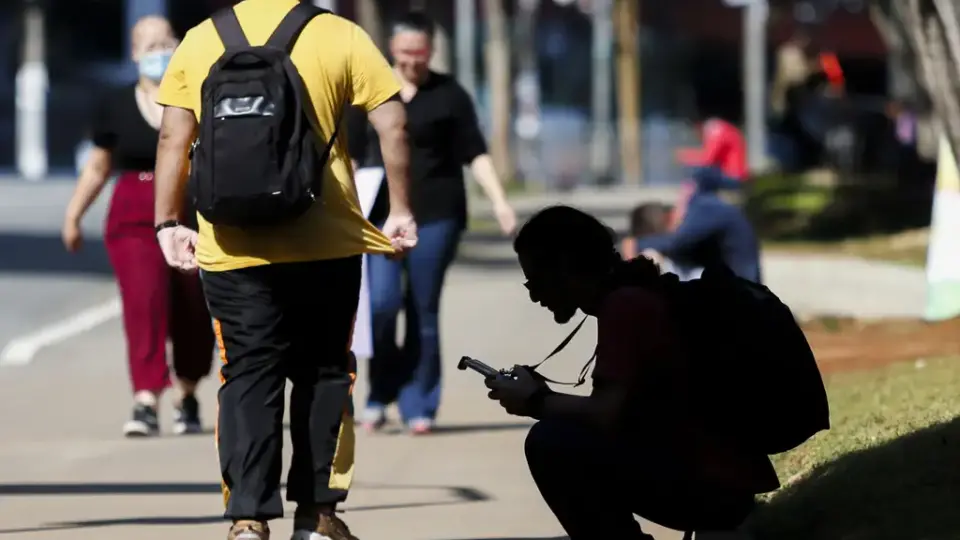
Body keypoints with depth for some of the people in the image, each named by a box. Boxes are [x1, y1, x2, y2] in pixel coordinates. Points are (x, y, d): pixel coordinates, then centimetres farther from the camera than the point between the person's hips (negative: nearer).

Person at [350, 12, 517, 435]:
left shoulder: (449, 95, 3)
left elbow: (475, 154, 2)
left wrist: (499, 202, -8)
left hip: (435, 214, -1)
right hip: (380, 213, 1)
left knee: (424, 313, 0)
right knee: (381, 303, -13)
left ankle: (418, 405, 9)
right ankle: (380, 393, 6)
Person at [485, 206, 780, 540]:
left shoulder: (625, 304, -14)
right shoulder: (639, 298, 15)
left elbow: (608, 415, -24)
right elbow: (621, 412, 22)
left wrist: (536, 402, -7)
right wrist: (546, 397, 11)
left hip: (711, 484, -10)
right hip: (722, 480, 10)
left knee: (552, 443, -18)